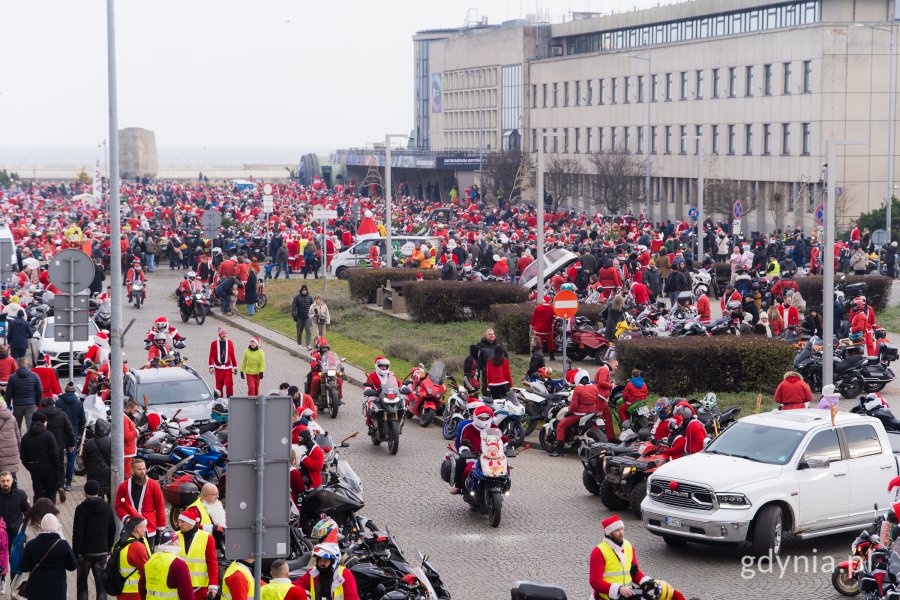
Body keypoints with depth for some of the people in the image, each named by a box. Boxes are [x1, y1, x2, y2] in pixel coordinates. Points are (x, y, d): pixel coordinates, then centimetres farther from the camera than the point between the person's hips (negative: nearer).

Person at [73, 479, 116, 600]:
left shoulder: (81, 509, -12)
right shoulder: (107, 508, 1)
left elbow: (77, 533, -15)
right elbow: (112, 531, 7)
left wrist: (76, 554, -10)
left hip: (85, 552, -3)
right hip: (102, 552, 3)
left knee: (82, 585, 11)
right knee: (101, 585, 5)